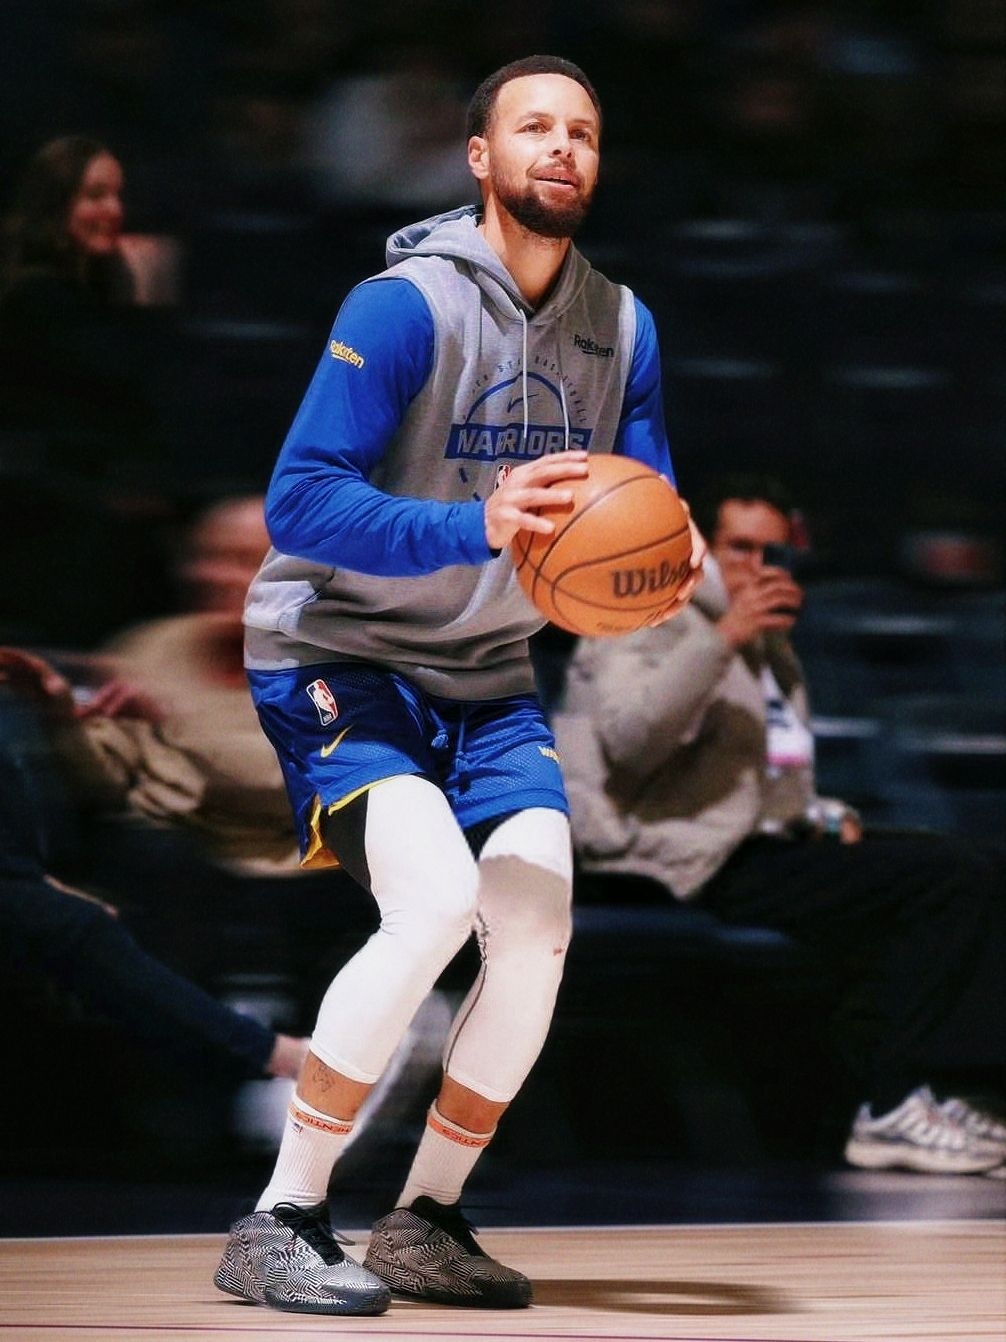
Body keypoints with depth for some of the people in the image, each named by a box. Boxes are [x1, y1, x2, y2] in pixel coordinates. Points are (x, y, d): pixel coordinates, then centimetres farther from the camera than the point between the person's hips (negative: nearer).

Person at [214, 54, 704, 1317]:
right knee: (434, 899, -26)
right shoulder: (406, 306, -18)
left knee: (535, 925, -12)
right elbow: (299, 501, -26)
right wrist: (479, 527, -39)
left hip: (487, 680, 6)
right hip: (339, 654, -6)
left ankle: (425, 1223, 6)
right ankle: (277, 1225, -18)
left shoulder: (620, 327, 3)